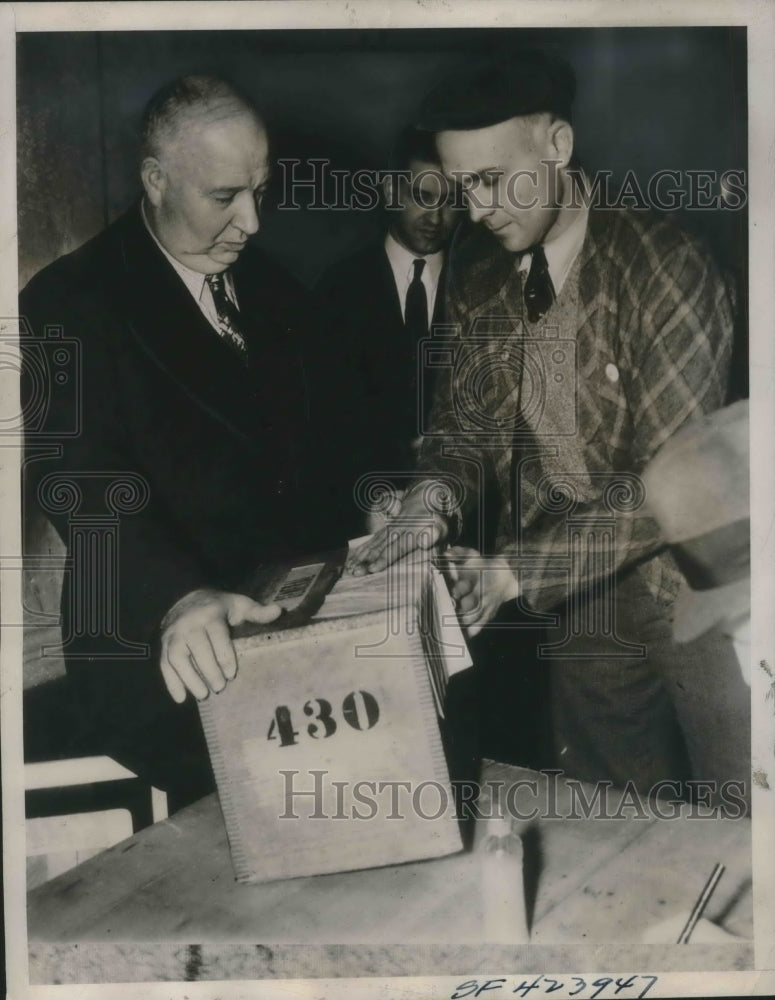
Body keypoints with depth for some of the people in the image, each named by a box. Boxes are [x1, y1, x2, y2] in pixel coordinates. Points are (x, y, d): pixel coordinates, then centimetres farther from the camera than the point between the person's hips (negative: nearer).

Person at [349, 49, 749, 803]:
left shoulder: (664, 267, -20)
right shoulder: (478, 267, -1)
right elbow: (464, 416, 6)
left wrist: (517, 569, -26)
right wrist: (435, 499, -16)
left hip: (697, 593, -5)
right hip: (582, 603, 5)